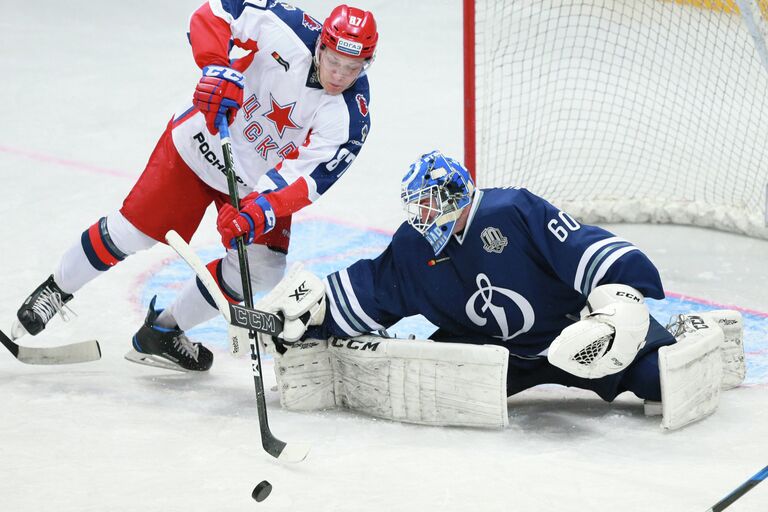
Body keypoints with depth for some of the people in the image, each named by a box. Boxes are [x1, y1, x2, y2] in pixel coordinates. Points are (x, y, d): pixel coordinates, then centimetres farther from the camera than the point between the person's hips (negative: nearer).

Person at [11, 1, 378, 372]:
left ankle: (163, 331, 10)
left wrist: (262, 209, -44)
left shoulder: (351, 117, -24)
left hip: (259, 182, 2)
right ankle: (56, 289, 27)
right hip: (202, 143, -2)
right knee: (133, 230, 0)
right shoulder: (289, 30, -28)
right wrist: (216, 68, -35)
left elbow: (306, 176, -29)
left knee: (264, 267, -8)